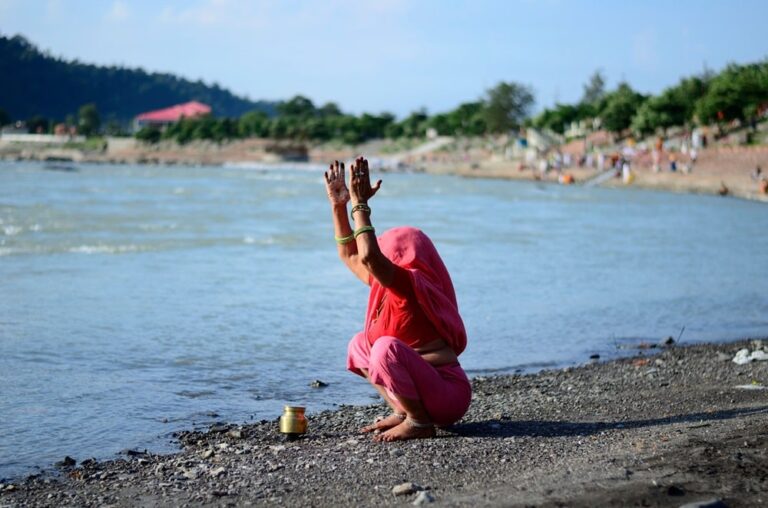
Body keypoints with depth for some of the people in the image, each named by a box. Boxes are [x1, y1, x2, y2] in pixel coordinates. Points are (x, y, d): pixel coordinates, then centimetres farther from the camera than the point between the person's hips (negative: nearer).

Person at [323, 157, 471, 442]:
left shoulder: (414, 285, -18)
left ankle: (420, 422, -14)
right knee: (360, 345, 12)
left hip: (449, 396, -10)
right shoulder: (391, 288, 9)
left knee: (386, 347, -31)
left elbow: (368, 257, -34)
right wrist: (338, 204, 12)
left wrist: (360, 203, -26)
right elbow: (349, 254, 18)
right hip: (427, 388, 10)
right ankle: (404, 411, 9)